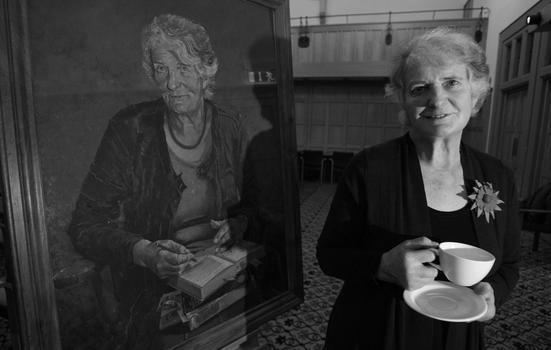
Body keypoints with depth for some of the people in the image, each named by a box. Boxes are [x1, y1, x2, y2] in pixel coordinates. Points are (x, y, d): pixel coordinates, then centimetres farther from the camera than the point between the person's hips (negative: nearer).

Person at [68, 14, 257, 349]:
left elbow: (252, 202, 8)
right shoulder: (128, 130, -14)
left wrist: (235, 227, -12)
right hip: (152, 292, -1)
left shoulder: (232, 127, -4)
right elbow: (85, 226, -11)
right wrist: (145, 253, -27)